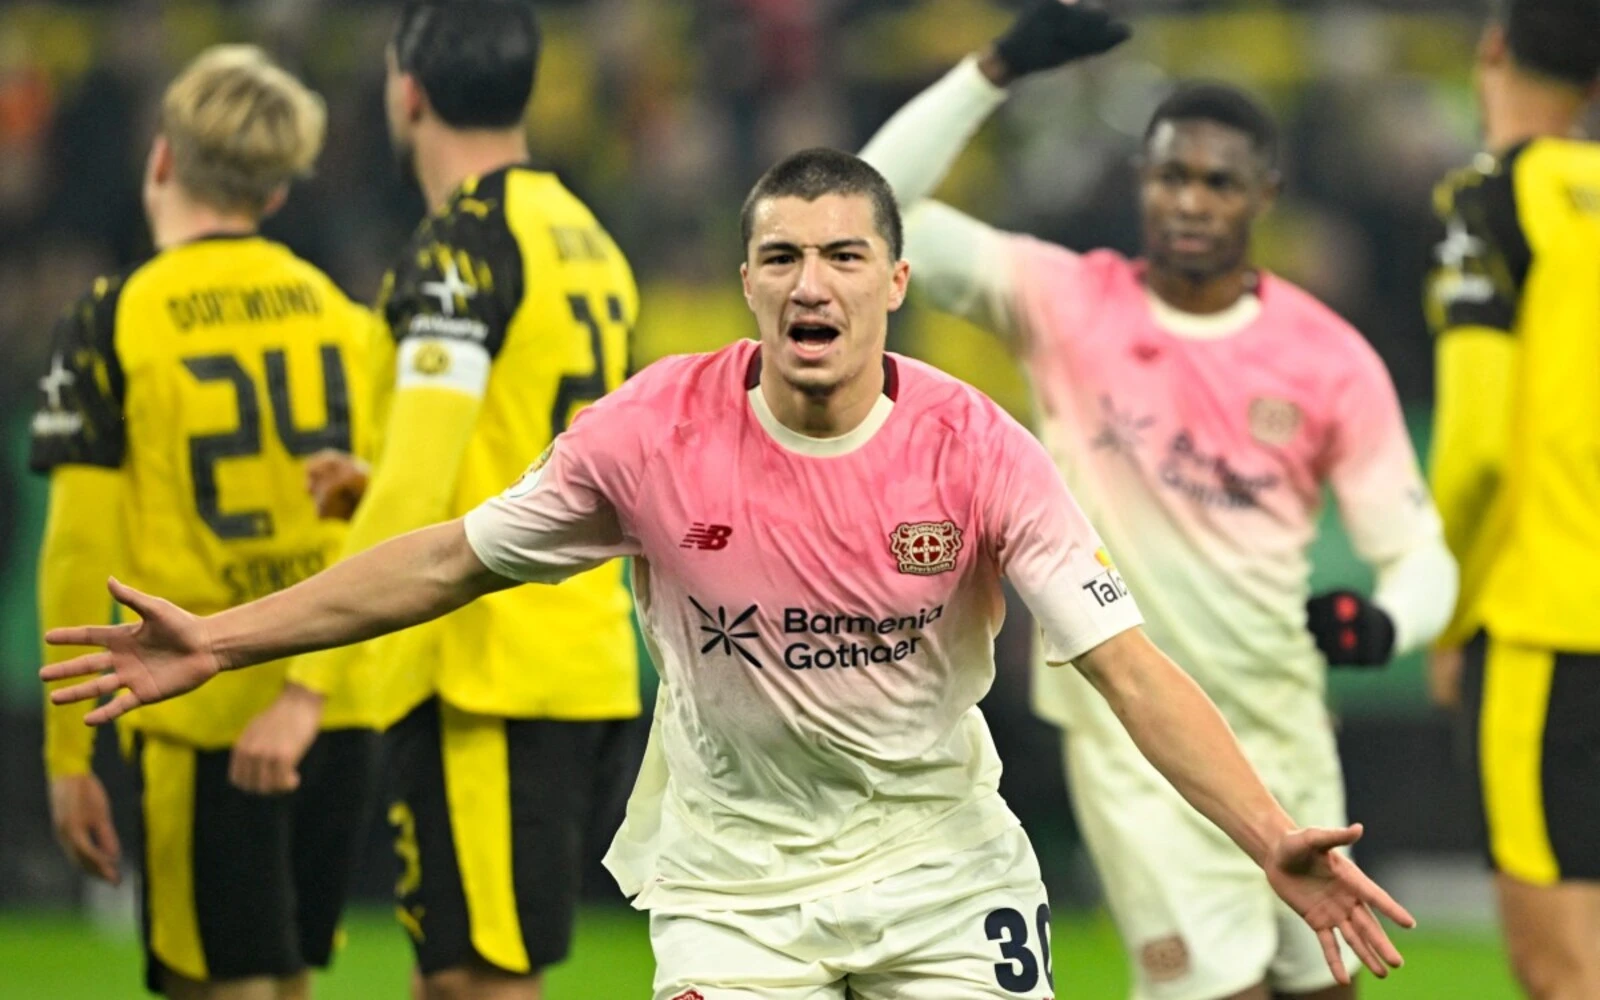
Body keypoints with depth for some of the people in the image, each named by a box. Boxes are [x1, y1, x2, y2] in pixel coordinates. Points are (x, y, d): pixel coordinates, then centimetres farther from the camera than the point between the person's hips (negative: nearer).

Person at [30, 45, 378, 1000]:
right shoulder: (343, 313, 7)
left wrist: (67, 754, -3)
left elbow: (81, 553, -8)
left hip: (204, 718, -5)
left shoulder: (113, 321, -6)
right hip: (343, 709, 5)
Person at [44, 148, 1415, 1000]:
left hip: (941, 864, 0)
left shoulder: (978, 451, -15)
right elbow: (453, 560, 0)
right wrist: (224, 641, -1)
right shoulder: (649, 434, -13)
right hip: (733, 873, 0)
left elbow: (1128, 665, -17)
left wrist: (1272, 836, -30)